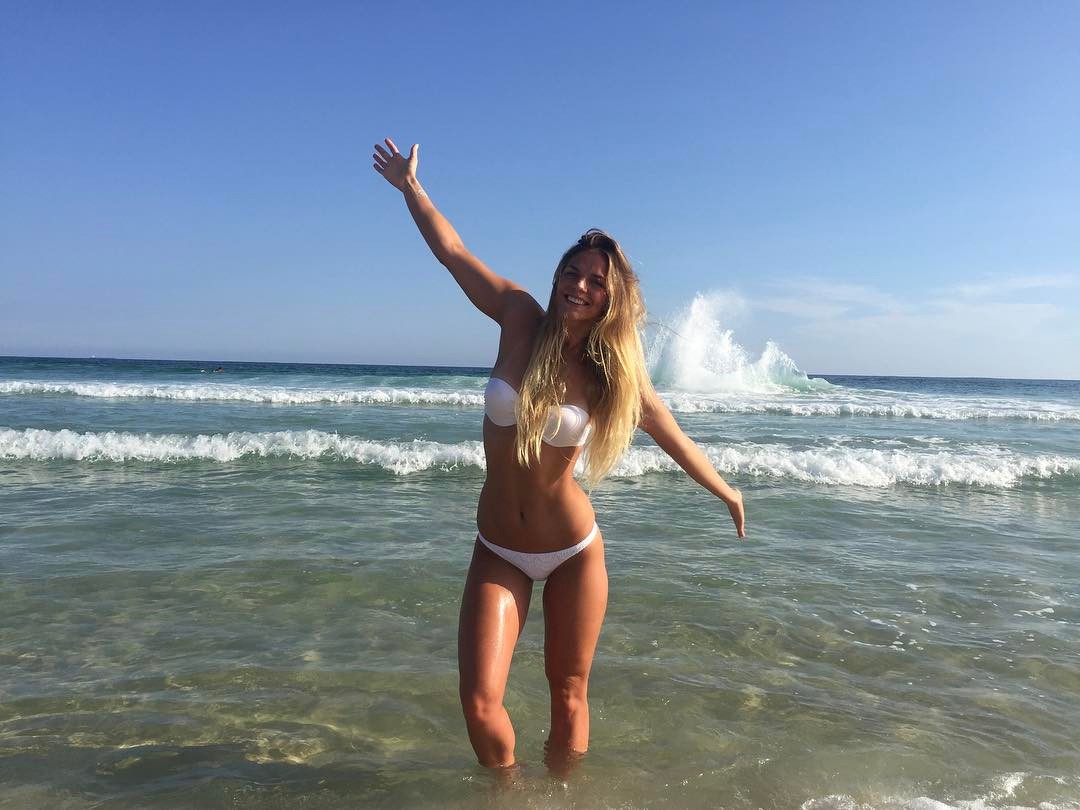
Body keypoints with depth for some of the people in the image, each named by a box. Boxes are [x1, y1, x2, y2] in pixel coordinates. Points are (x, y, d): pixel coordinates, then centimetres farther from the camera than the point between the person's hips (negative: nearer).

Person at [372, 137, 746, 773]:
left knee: (569, 698, 10)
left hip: (574, 551, 0)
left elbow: (675, 440, 6)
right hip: (499, 551, 1)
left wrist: (727, 494, 16)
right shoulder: (521, 320, -7)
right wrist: (411, 187, 3)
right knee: (480, 703, -4)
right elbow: (454, 253, -1)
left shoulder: (615, 373, -7)